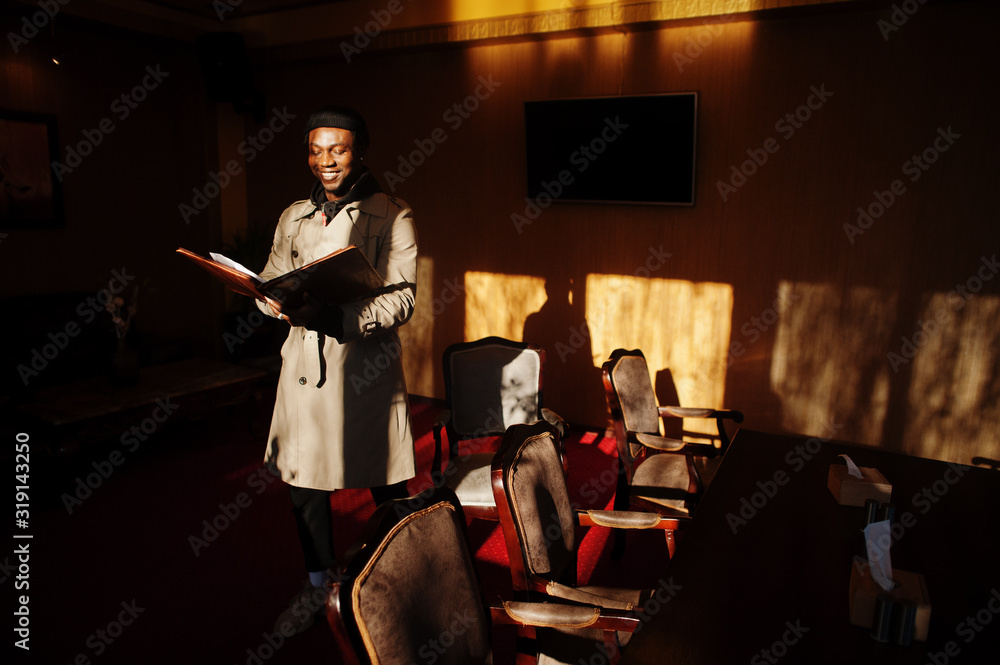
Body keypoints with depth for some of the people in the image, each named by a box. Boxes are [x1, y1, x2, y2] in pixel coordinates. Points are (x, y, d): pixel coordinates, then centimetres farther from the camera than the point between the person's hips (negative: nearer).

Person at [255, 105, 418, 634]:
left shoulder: (392, 217, -2)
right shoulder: (293, 217, 13)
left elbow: (400, 299, -10)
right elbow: (269, 282, 14)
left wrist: (338, 316, -27)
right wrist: (278, 303, -11)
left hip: (367, 366, -4)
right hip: (303, 366, 4)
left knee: (387, 487, 6)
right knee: (304, 481, 12)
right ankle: (317, 586, 35)